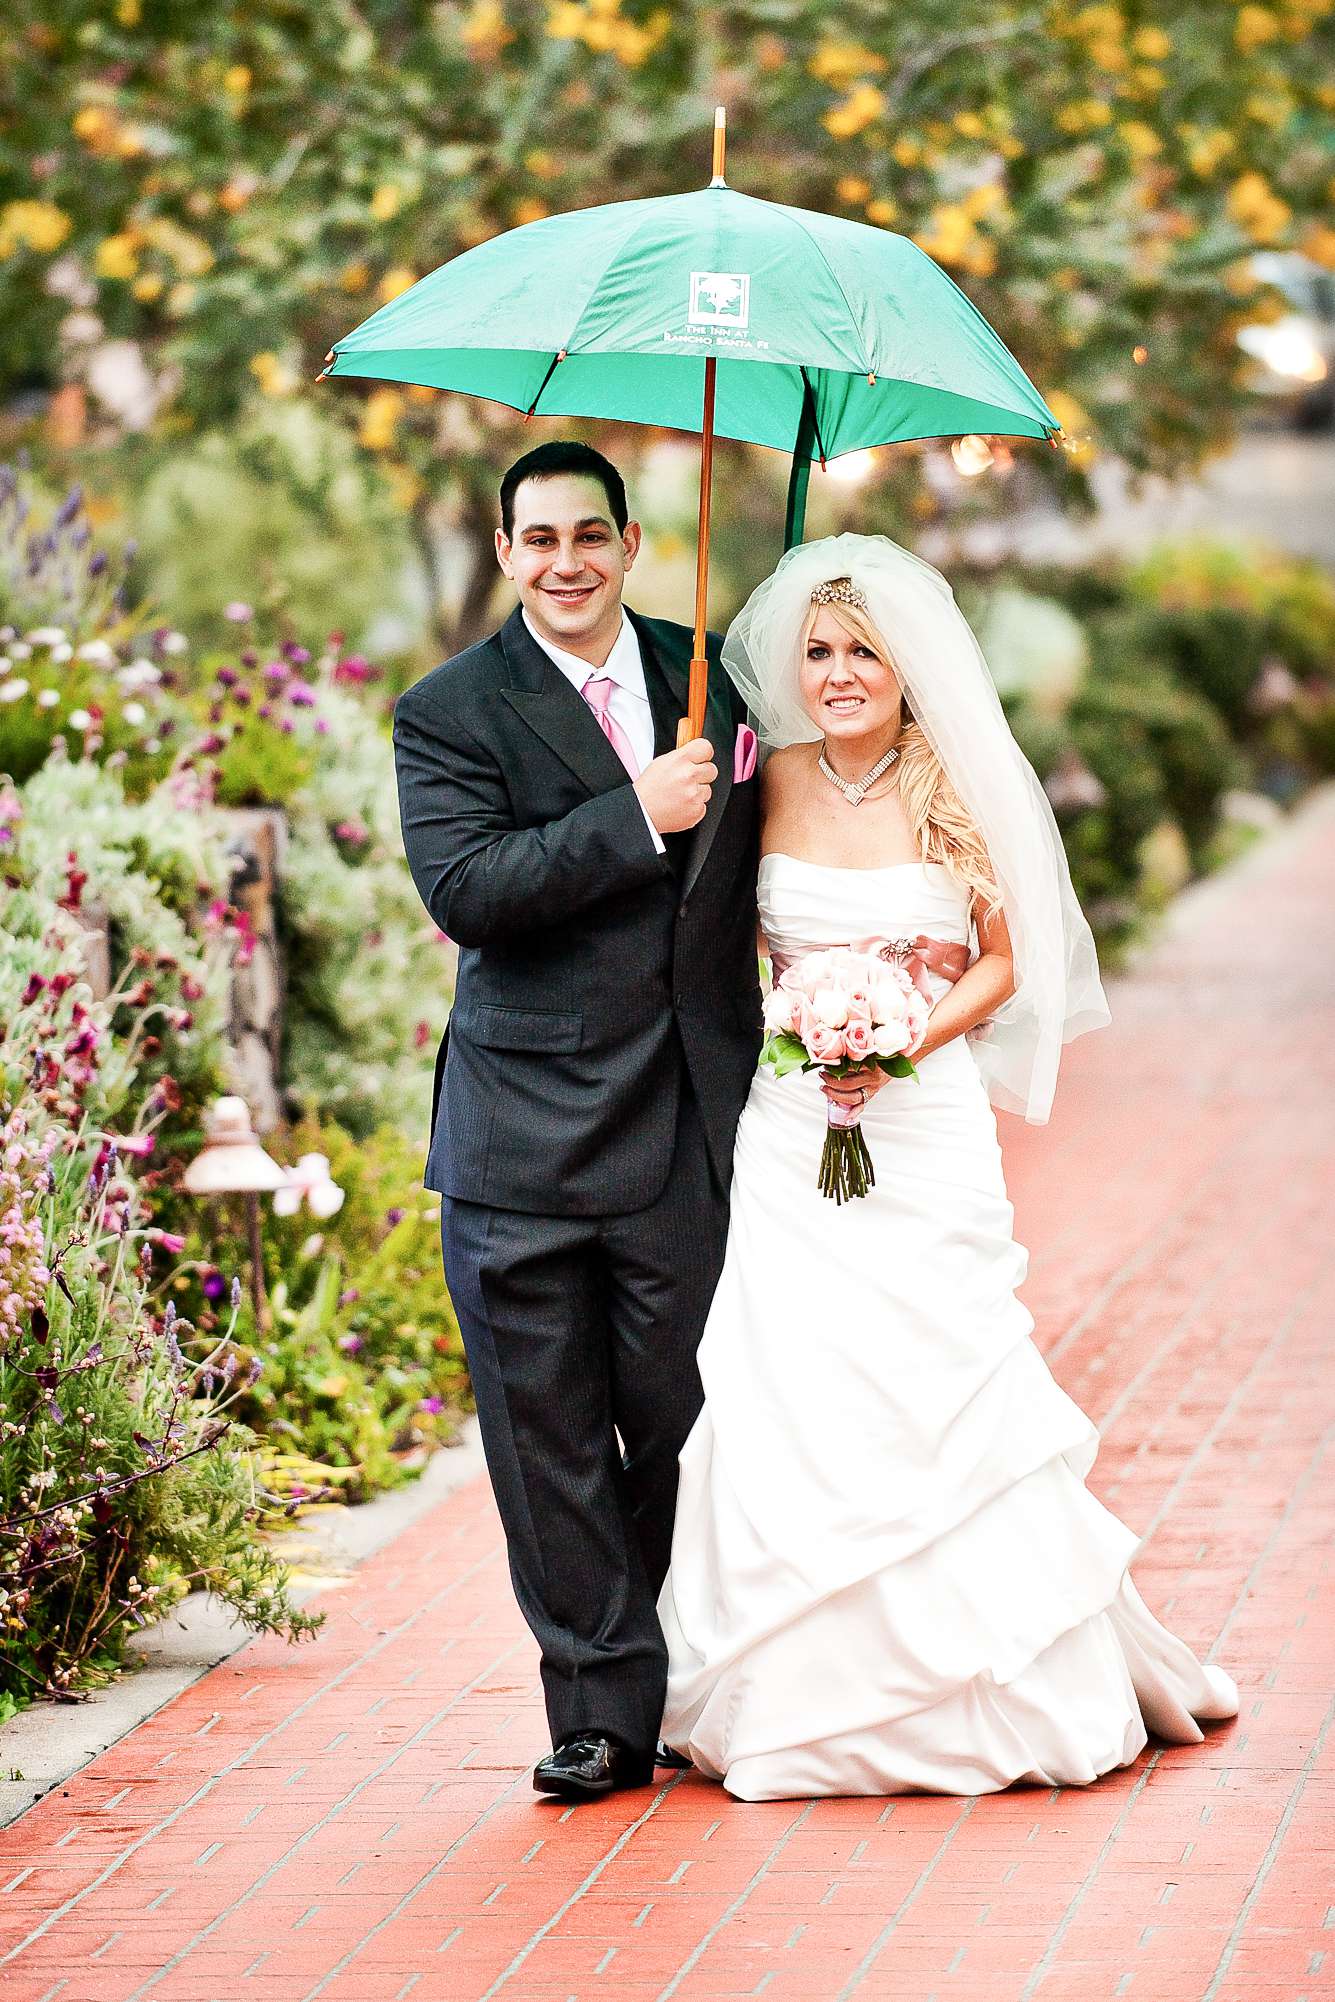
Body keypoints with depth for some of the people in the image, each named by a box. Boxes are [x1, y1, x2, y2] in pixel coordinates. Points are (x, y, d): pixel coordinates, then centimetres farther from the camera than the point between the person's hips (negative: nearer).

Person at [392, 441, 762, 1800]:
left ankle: (690, 1691, 23)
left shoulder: (713, 677, 10)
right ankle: (601, 1705, 9)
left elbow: (761, 853, 24)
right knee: (548, 1439, 1)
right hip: (525, 1140, -2)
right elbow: (464, 889, -16)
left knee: (682, 1427, 8)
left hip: (692, 1128, 2)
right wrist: (636, 818, -20)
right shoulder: (449, 714, -2)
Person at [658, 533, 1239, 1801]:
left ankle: (993, 1689, 9)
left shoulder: (959, 791, 0)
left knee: (938, 1396, -3)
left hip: (925, 1127, -2)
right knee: (790, 1396, -4)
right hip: (787, 1129, 2)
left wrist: (906, 1045, -11)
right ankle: (810, 1696, 4)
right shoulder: (775, 783, 5)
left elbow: (1006, 962, 3)